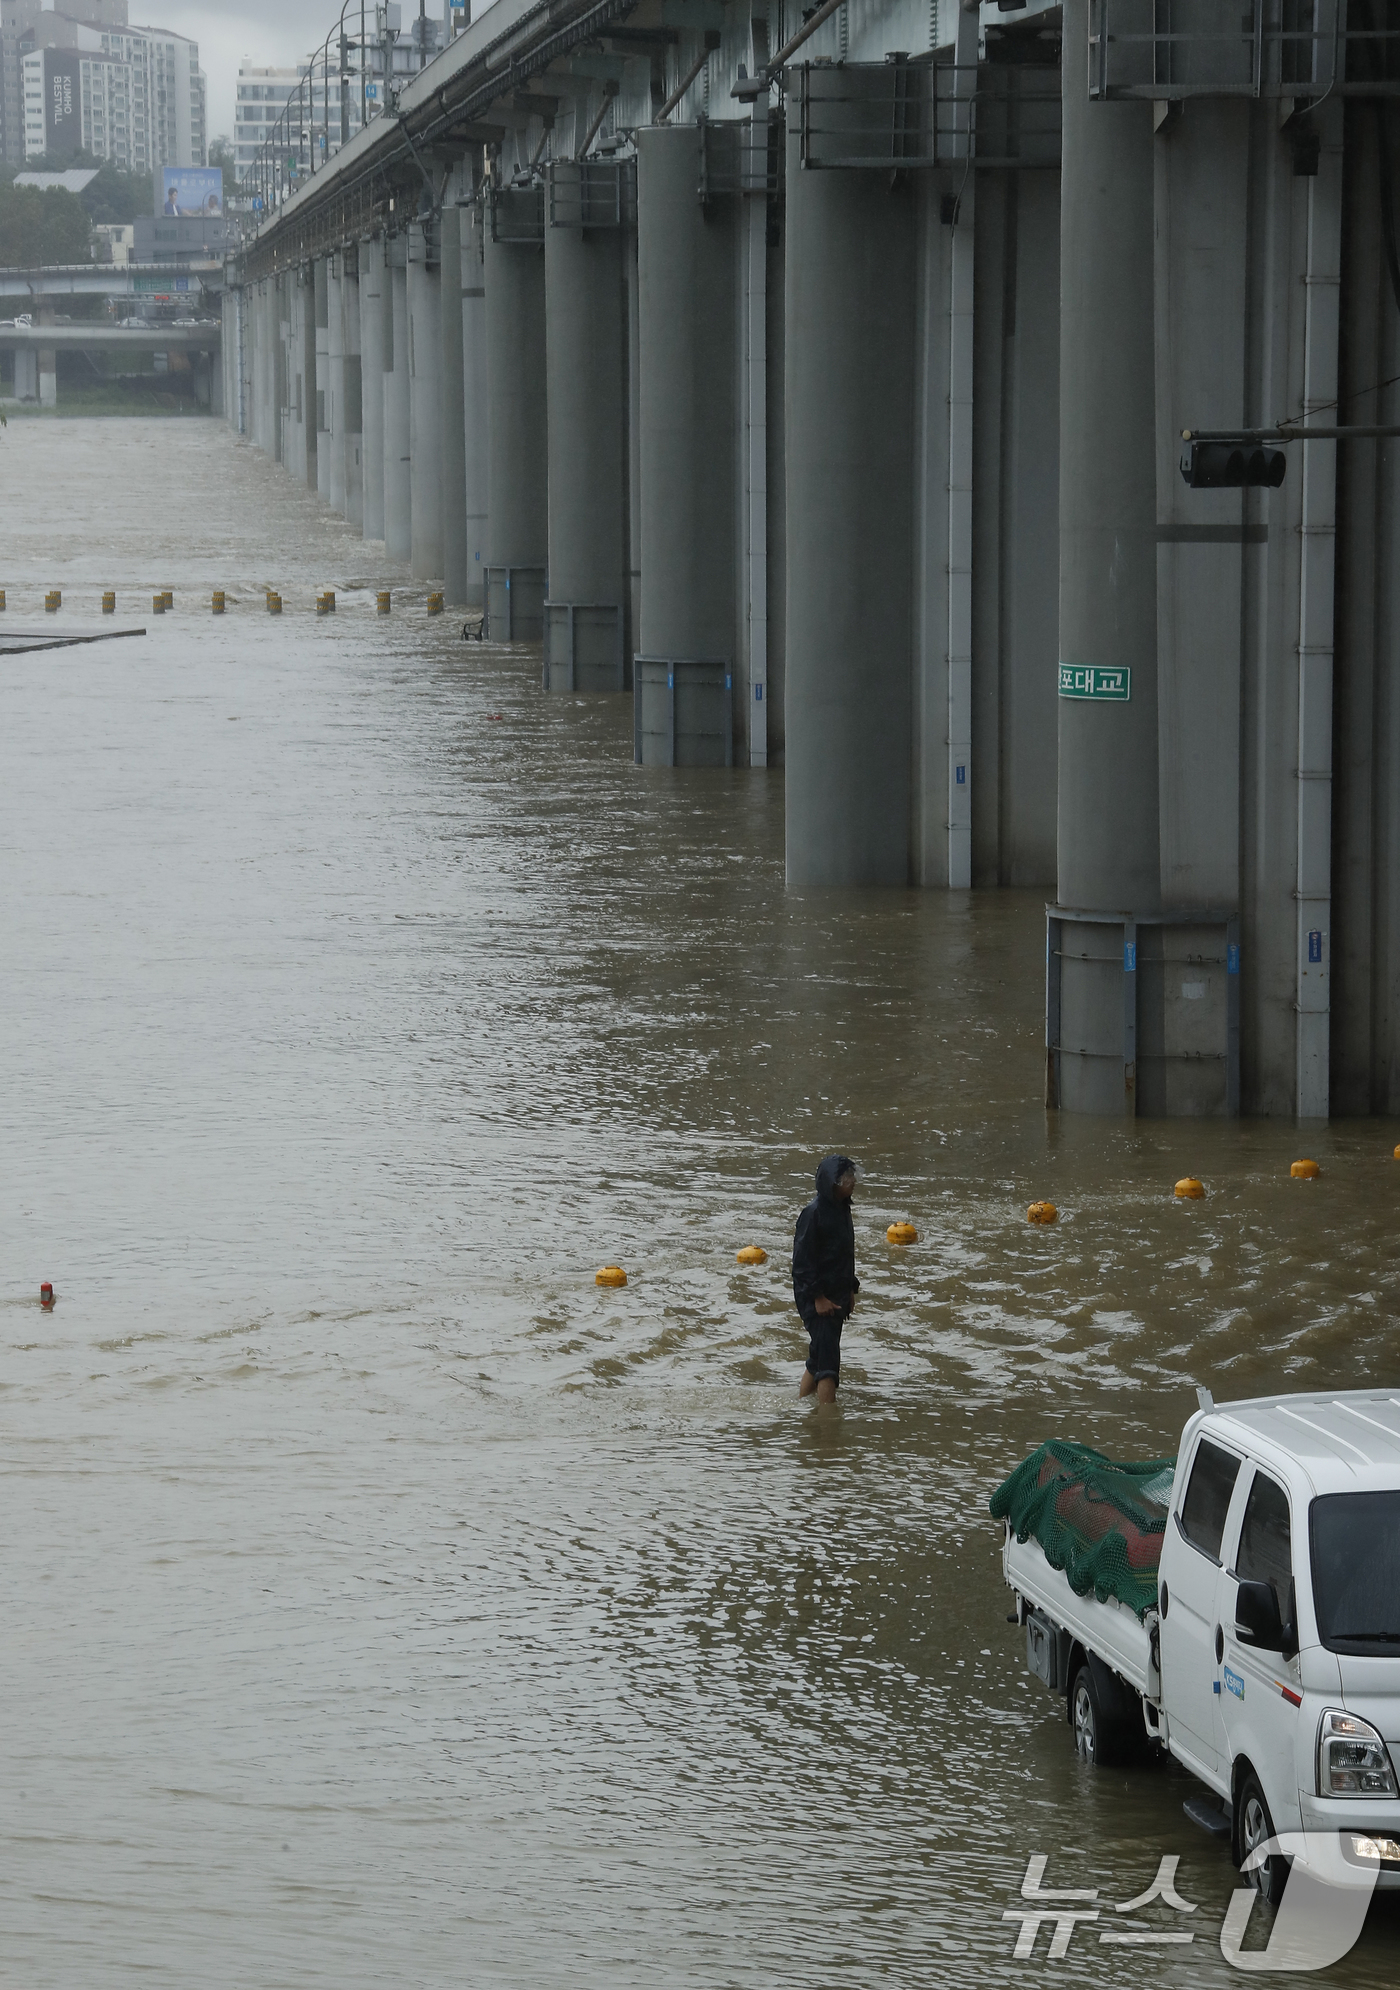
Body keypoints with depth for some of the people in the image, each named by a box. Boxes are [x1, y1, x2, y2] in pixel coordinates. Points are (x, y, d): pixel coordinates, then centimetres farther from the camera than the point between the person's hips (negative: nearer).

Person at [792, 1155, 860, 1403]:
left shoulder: (841, 1209, 10)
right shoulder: (814, 1213, -17)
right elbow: (803, 1259, -18)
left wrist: (850, 1290, 19)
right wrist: (817, 1297, -19)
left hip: (836, 1295, 9)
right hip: (816, 1297, -9)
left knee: (819, 1357, 15)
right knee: (827, 1362, -12)